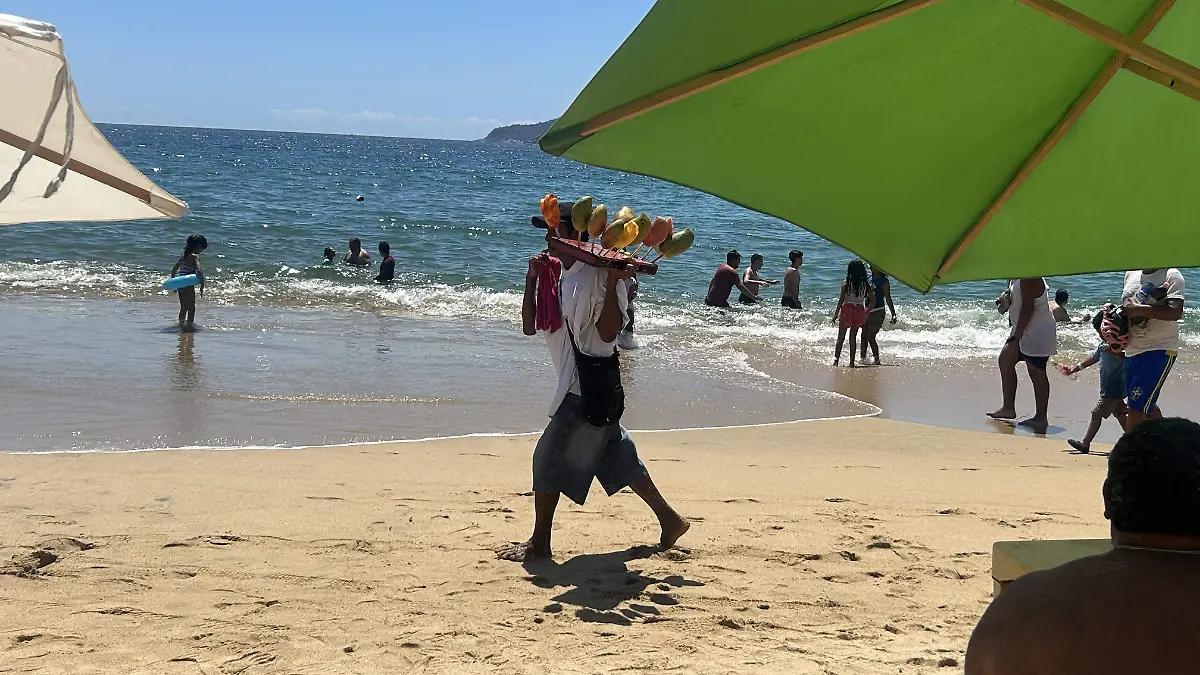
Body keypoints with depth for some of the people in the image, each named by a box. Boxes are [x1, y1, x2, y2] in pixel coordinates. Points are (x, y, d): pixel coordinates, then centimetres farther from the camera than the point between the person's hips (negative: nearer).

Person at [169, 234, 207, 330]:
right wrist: (202, 286, -18)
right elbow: (199, 271, -25)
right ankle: (190, 324, 3)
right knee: (191, 308, 3)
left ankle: (182, 324, 33)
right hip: (188, 285, -8)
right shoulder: (195, 256, -10)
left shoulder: (184, 255, 12)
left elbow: (174, 270, 18)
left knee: (183, 308, 22)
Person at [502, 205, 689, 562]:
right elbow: (530, 326, 6)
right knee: (615, 454, 16)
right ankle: (669, 519, 26)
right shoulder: (554, 274, 10)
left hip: (591, 383, -9)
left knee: (550, 456, -6)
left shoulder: (599, 274, -14)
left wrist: (614, 282, -27)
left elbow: (608, 332, -20)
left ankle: (539, 543, 3)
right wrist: (532, 278, -1)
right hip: (579, 384, 9)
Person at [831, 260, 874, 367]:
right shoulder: (865, 284, 2)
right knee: (853, 337, 12)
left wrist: (836, 314, -4)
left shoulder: (846, 283, -8)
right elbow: (873, 301, 2)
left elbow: (841, 300, -10)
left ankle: (836, 360, -2)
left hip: (846, 310, -3)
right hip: (859, 311, 3)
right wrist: (866, 313, 14)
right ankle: (852, 362, 11)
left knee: (841, 337, 6)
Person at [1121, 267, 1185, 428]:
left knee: (1137, 408, -12)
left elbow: (1176, 312, -26)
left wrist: (1138, 309, -30)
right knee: (1147, 405, 20)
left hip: (1159, 349, -8)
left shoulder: (1171, 276, -12)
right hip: (1132, 350, 8)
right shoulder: (1131, 274, 10)